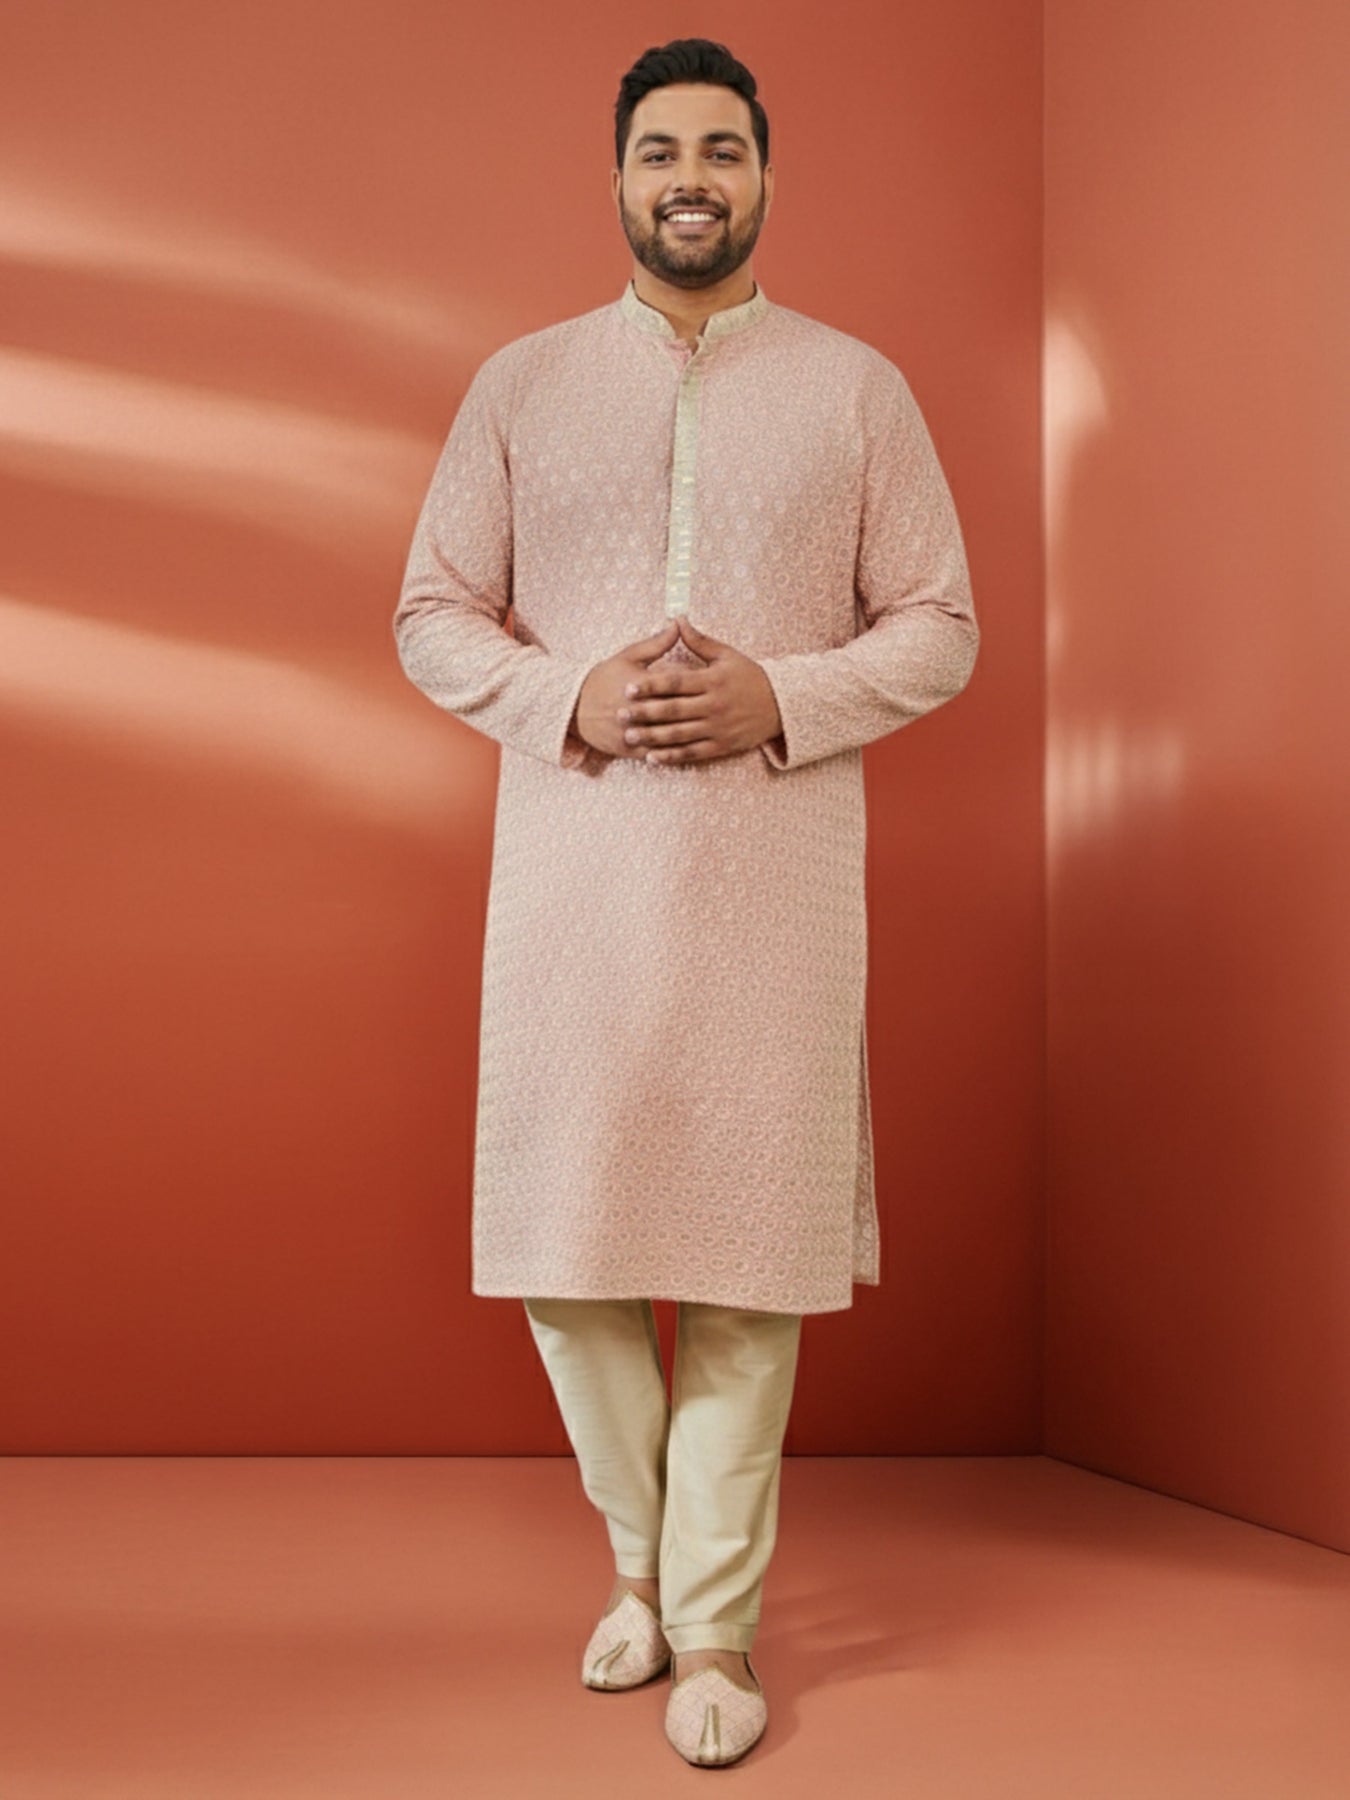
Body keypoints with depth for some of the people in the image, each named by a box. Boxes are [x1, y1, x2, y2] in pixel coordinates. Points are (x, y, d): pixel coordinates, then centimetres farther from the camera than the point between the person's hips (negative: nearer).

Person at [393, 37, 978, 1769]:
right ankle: (640, 1556, 27)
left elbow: (939, 627, 6)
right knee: (563, 1235, 3)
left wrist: (778, 696, -12)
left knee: (749, 1244, 0)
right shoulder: (521, 382, 10)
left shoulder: (856, 386, 8)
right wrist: (570, 696, -11)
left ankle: (714, 1624, 14)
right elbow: (432, 614, 8)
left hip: (776, 866, -1)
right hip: (570, 861, 1)